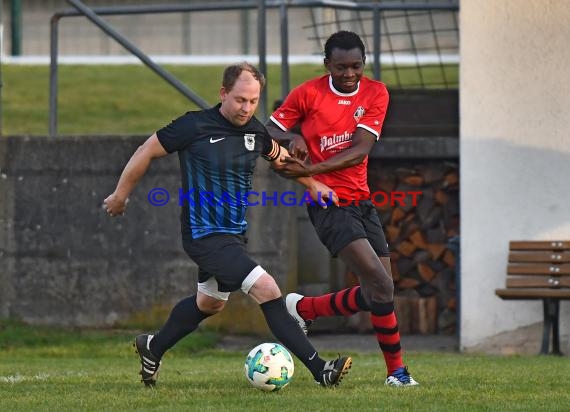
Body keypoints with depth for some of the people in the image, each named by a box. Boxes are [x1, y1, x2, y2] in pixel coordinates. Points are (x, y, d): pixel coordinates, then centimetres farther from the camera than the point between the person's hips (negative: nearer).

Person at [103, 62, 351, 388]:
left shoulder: (255, 131, 1)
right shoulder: (195, 126, -17)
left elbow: (279, 154, 24)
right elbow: (147, 152, -6)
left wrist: (312, 184, 22)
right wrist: (120, 196, 1)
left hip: (235, 234, 9)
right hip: (205, 235, -9)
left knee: (210, 303, 26)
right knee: (267, 289, -19)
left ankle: (153, 348, 48)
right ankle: (320, 370, -21)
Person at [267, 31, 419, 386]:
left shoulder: (375, 94, 1)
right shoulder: (308, 94, -5)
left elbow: (360, 151, -10)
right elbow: (269, 132, 3)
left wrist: (310, 169, -22)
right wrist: (291, 140, -20)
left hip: (361, 200, 5)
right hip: (329, 204, -5)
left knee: (381, 292, 4)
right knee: (381, 288, -17)